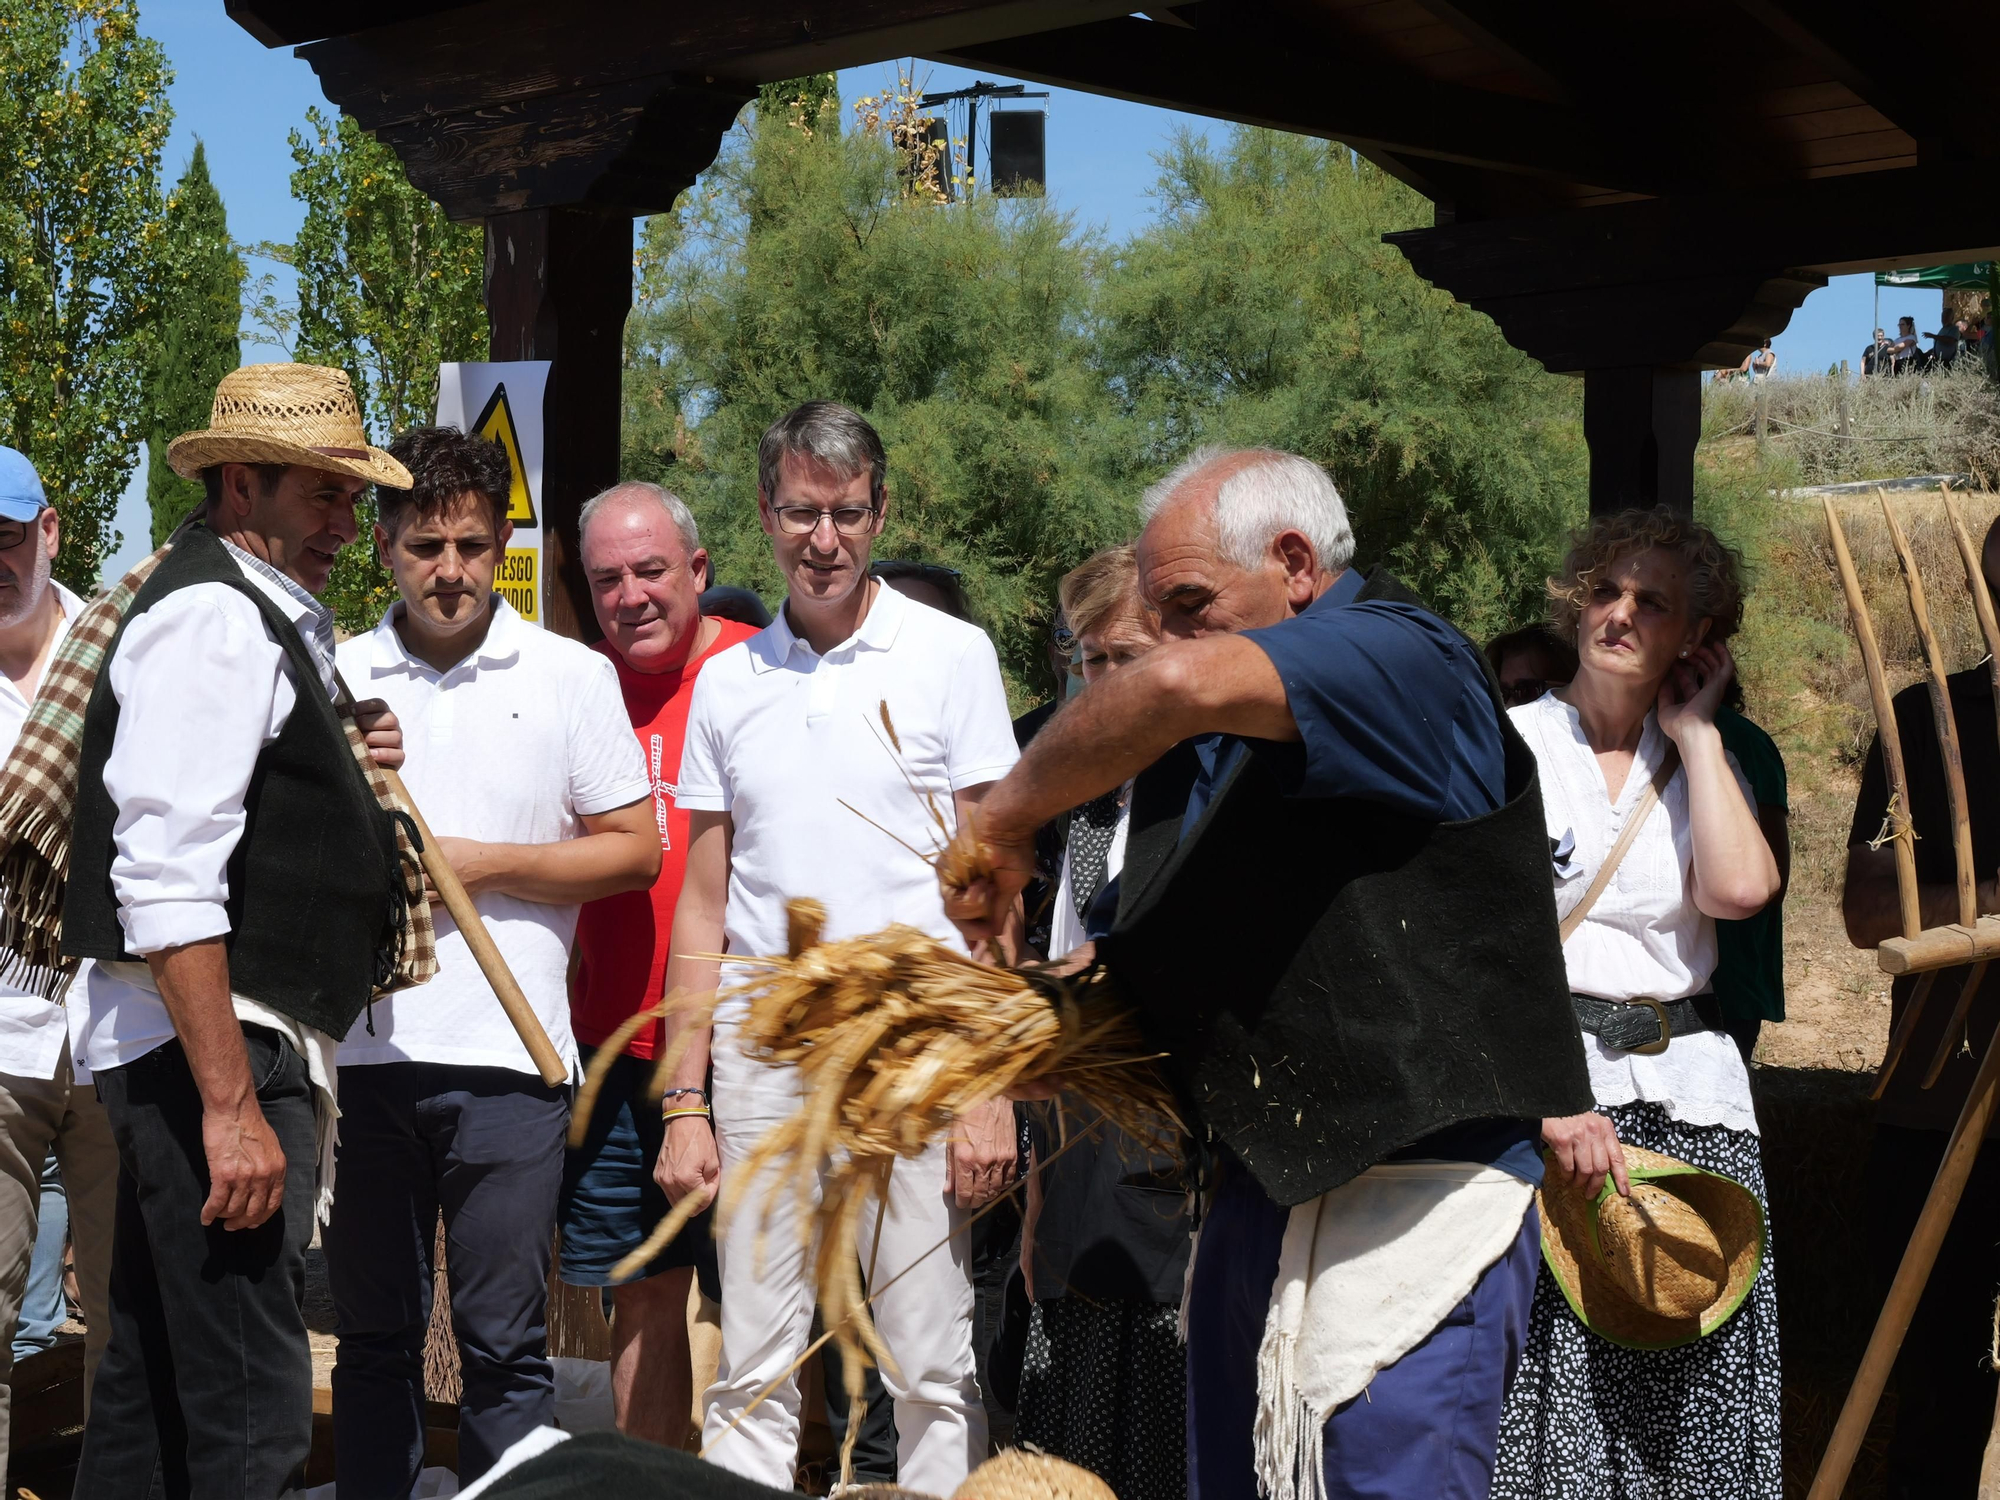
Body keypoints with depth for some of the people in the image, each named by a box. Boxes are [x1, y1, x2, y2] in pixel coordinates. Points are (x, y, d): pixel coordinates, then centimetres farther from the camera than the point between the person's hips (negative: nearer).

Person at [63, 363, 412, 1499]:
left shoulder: (269, 621, 19)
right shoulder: (214, 615, -12)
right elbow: (164, 877, -21)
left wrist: (347, 780, 8)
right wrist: (231, 1104, -24)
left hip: (239, 1054, 11)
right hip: (216, 1058, -11)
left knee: (153, 1387, 16)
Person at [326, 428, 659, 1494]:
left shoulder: (570, 676, 5)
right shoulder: (331, 678, 10)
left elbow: (635, 848, 2)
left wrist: (481, 865, -7)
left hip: (503, 1055, -2)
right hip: (358, 1046, 2)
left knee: (503, 1346, 1)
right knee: (372, 1337, 10)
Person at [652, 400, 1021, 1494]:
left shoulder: (950, 655, 3)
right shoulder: (728, 680, 12)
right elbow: (701, 908, 14)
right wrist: (685, 1103, 7)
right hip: (760, 1051, 3)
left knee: (933, 1374, -1)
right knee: (751, 1376, 4)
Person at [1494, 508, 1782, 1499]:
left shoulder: (1705, 761, 15)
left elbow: (1739, 889, -7)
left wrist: (1693, 731, 1)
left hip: (1689, 1093, 4)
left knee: (1691, 1399, 0)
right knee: (1553, 1389, -10)